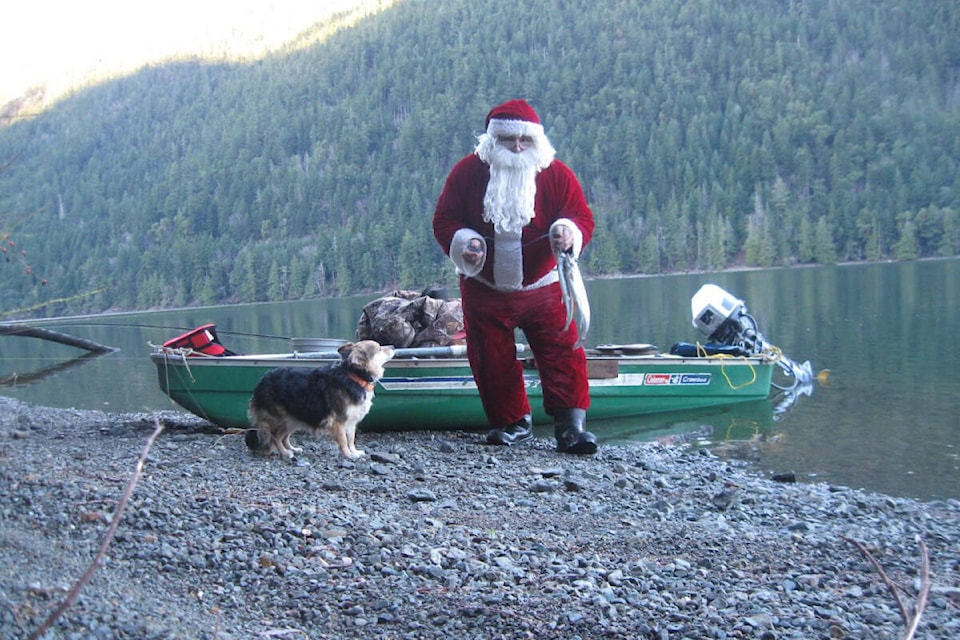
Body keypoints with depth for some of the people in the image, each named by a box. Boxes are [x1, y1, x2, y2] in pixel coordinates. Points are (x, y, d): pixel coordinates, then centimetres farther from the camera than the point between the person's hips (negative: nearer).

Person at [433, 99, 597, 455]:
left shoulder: (557, 174, -7)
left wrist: (569, 232, -29)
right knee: (492, 360, 7)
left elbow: (583, 218, -6)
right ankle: (512, 423, 23)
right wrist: (463, 242, -22)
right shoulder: (468, 172, -5)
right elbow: (444, 221, -1)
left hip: (542, 288, -1)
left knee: (563, 353, -10)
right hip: (485, 290, 1)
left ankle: (571, 425, -8)